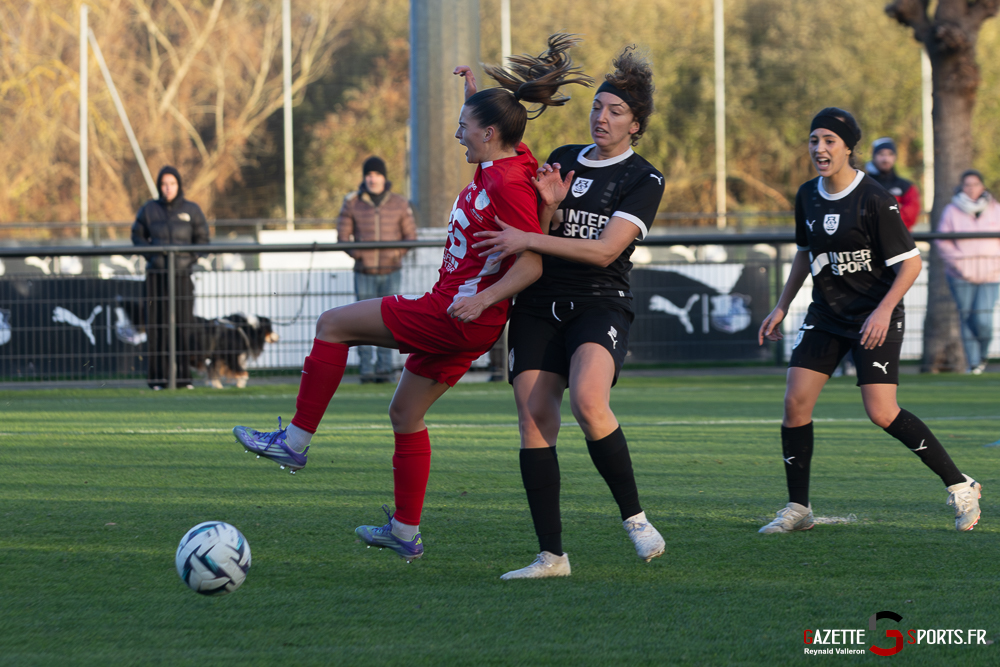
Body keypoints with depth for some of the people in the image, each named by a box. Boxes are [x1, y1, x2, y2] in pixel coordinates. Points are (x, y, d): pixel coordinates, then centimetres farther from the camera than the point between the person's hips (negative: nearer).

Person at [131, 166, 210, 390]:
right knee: (157, 325, -5)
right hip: (157, 274, 0)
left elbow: (202, 238, 12)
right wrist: (151, 253, -3)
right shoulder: (149, 209, 7)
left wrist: (190, 258, -4)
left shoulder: (192, 210, 7)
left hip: (182, 273, 0)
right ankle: (157, 377, -4)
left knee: (184, 325, -5)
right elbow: (138, 236, 15)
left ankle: (184, 376, -1)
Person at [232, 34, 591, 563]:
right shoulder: (501, 166, 6)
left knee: (333, 325, -5)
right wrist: (474, 93, 28)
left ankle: (296, 440, 0)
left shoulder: (509, 185, -22)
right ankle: (406, 533, 25)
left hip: (457, 318, -10)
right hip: (458, 319, 10)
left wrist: (483, 299, -33)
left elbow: (532, 264, -26)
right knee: (406, 412, 19)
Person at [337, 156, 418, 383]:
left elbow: (410, 234, 6)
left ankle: (384, 367, 4)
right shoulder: (352, 204, 1)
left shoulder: (399, 204, 2)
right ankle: (365, 369, 2)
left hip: (391, 272, 0)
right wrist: (354, 251, -14)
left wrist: (398, 252, -13)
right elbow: (343, 235, 5)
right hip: (364, 271, 0)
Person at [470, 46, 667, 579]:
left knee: (588, 401, -30)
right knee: (534, 421, -7)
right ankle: (551, 555, -5)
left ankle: (634, 518, -15)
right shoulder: (564, 161, 15)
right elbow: (537, 240, 15)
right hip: (539, 308, 5)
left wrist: (528, 239, -17)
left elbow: (605, 249, -13)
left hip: (600, 303, -5)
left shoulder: (644, 180, -1)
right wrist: (550, 208, -6)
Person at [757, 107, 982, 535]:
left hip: (875, 317, -6)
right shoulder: (807, 196, 5)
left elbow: (910, 262, -14)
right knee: (795, 402, -6)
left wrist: (884, 310, -24)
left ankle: (960, 487, 1)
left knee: (881, 412, -14)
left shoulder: (873, 200, -16)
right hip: (826, 314, 6)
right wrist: (781, 307, 16)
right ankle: (798, 508, 5)